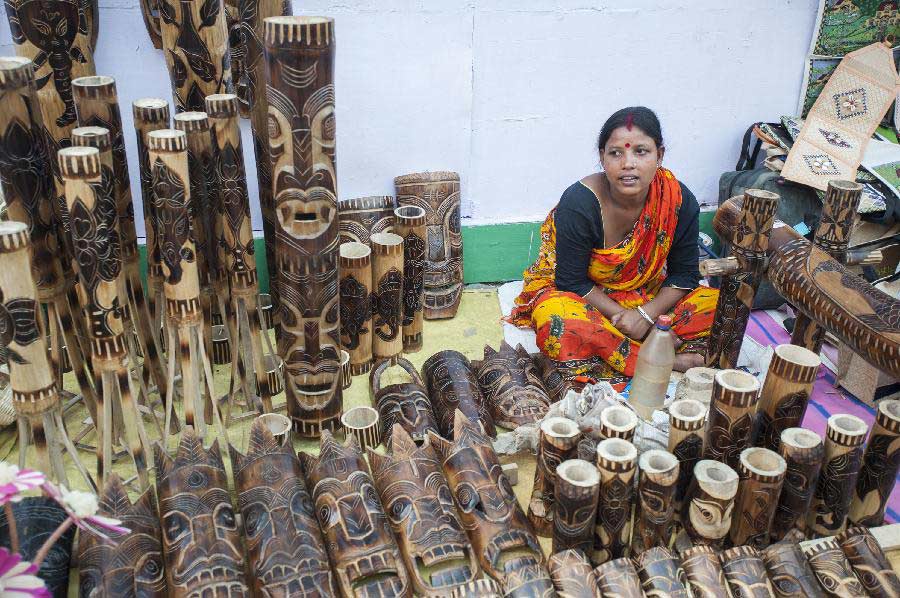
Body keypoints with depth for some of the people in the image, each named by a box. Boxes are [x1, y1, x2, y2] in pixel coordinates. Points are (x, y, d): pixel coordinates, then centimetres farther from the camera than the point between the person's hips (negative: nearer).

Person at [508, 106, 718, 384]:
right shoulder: (578, 203, -23)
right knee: (556, 319, -37)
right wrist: (619, 315, -23)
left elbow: (684, 272, -4)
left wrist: (647, 314, -19)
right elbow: (572, 281, -17)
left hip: (648, 296, 4)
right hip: (585, 297, -3)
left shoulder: (680, 200, -14)